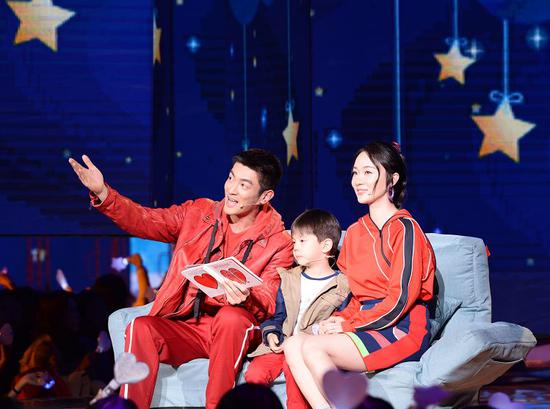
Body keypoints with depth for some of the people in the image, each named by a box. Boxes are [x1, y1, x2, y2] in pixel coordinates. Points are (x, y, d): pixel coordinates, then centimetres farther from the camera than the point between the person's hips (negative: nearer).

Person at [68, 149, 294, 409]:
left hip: (231, 335, -2)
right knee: (141, 327, -27)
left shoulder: (278, 242, -1)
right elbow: (144, 221, 5)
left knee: (232, 318, -36)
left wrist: (245, 298, -34)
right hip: (183, 327, 3)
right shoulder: (199, 213, 10)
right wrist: (103, 193, -10)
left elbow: (268, 303, -10)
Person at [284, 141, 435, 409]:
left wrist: (348, 325, -10)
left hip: (400, 331, -7)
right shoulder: (355, 232, 18)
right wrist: (340, 319, -1)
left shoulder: (404, 229, -7)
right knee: (293, 345, -18)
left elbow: (400, 299, -13)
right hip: (365, 323, 7)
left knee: (312, 346, -25)